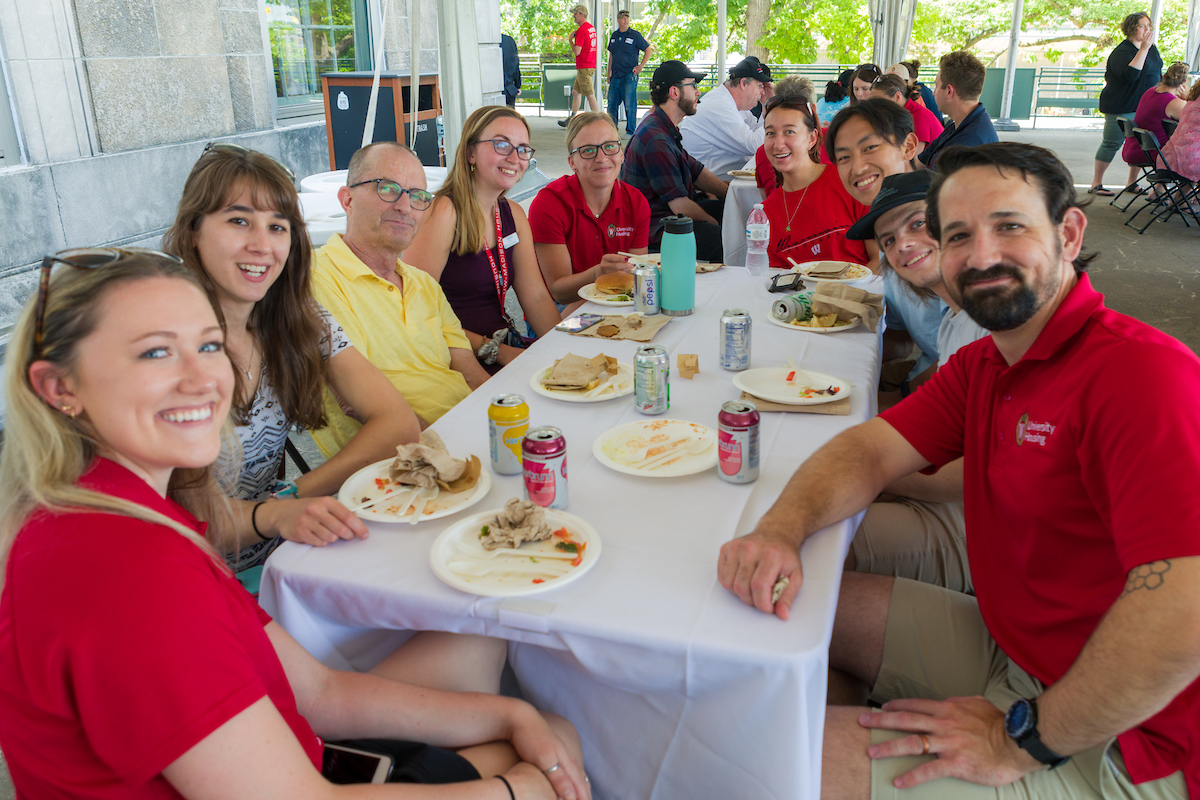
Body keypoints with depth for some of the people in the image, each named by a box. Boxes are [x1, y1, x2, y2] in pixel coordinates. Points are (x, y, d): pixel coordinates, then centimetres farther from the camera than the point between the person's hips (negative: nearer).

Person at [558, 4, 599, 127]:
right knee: (575, 92, 17)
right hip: (590, 65, 10)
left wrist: (570, 39, -6)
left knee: (590, 96, -8)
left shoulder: (581, 30, -17)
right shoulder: (592, 27, 13)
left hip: (584, 67, -10)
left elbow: (577, 52, -21)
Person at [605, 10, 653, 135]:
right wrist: (608, 73, 16)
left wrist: (641, 66, -6)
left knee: (630, 105, -6)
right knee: (612, 103, 8)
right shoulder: (614, 35, 13)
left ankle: (631, 130, 2)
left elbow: (648, 50, 1)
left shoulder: (635, 35, -3)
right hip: (615, 76, 5)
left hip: (629, 75, -5)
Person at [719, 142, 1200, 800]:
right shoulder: (980, 365, 4)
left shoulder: (1145, 371, -27)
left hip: (1117, 747, -8)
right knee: (808, 607, 8)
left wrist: (1023, 740, -24)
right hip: (1010, 643, 8)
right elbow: (869, 451, -1)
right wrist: (781, 528, -22)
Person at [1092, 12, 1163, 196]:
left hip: (1145, 107, 8)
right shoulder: (1121, 51, -13)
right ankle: (1096, 184, 4)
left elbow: (1158, 76, 24)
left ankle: (1132, 182, 19)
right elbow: (1130, 75, -30)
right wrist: (1143, 49, -31)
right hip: (1121, 107, -8)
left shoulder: (1152, 49, 13)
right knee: (1111, 144, -4)